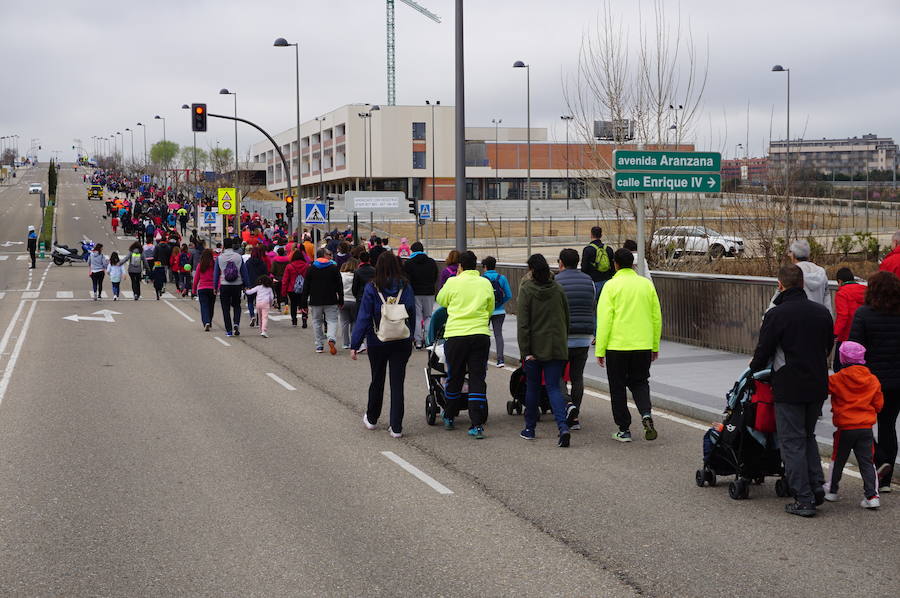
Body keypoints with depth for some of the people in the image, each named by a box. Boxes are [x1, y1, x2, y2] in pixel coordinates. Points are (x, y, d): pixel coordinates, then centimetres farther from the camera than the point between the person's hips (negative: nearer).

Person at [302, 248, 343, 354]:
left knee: (317, 322, 12)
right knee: (332, 321, 3)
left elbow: (306, 286, 3)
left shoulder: (311, 269, 4)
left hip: (315, 302, 2)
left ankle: (319, 346, 11)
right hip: (331, 301, -1)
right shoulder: (334, 268, -1)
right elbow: (340, 286, -1)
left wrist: (304, 302, 6)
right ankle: (332, 339, -23)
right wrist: (341, 301, 5)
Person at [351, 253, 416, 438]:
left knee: (377, 380, 17)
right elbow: (412, 311, -1)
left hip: (378, 342, -1)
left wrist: (355, 345, -7)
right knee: (397, 382, 4)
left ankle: (371, 419, 34)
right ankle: (396, 427, 2)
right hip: (402, 341, 1)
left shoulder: (372, 288, -9)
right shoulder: (405, 287, -4)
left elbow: (363, 317, -10)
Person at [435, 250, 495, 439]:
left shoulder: (453, 282, -2)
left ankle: (449, 418, 29)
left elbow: (440, 301, 15)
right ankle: (477, 425, -5)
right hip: (481, 335, 1)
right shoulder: (486, 284, 5)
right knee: (478, 380, 2)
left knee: (454, 378, 14)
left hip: (455, 335, -1)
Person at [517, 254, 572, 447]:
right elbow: (566, 319, 11)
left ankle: (530, 429, 23)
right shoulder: (558, 290, 4)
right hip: (557, 347, 3)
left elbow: (523, 323, -12)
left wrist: (525, 351, -11)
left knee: (532, 387, 13)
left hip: (535, 348, -3)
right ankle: (563, 427, -17)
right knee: (554, 387, 2)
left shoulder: (526, 290, -9)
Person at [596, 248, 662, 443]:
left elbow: (604, 319, -10)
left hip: (617, 346, -3)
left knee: (618, 387, 9)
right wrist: (655, 346, 18)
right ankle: (646, 414, -8)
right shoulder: (647, 284, 5)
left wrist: (600, 350, -5)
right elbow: (656, 317, 9)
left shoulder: (611, 286, -7)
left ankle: (624, 430, 12)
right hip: (643, 346, 3)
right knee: (639, 382, 17)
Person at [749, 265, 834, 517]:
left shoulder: (776, 315, -14)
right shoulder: (822, 312, 5)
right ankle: (817, 488, 14)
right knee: (808, 436, 22)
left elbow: (763, 352, -9)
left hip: (789, 388, -6)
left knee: (792, 442, 1)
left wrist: (754, 368, 12)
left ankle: (804, 500, 0)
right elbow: (828, 347, 15)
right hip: (818, 385, 6)